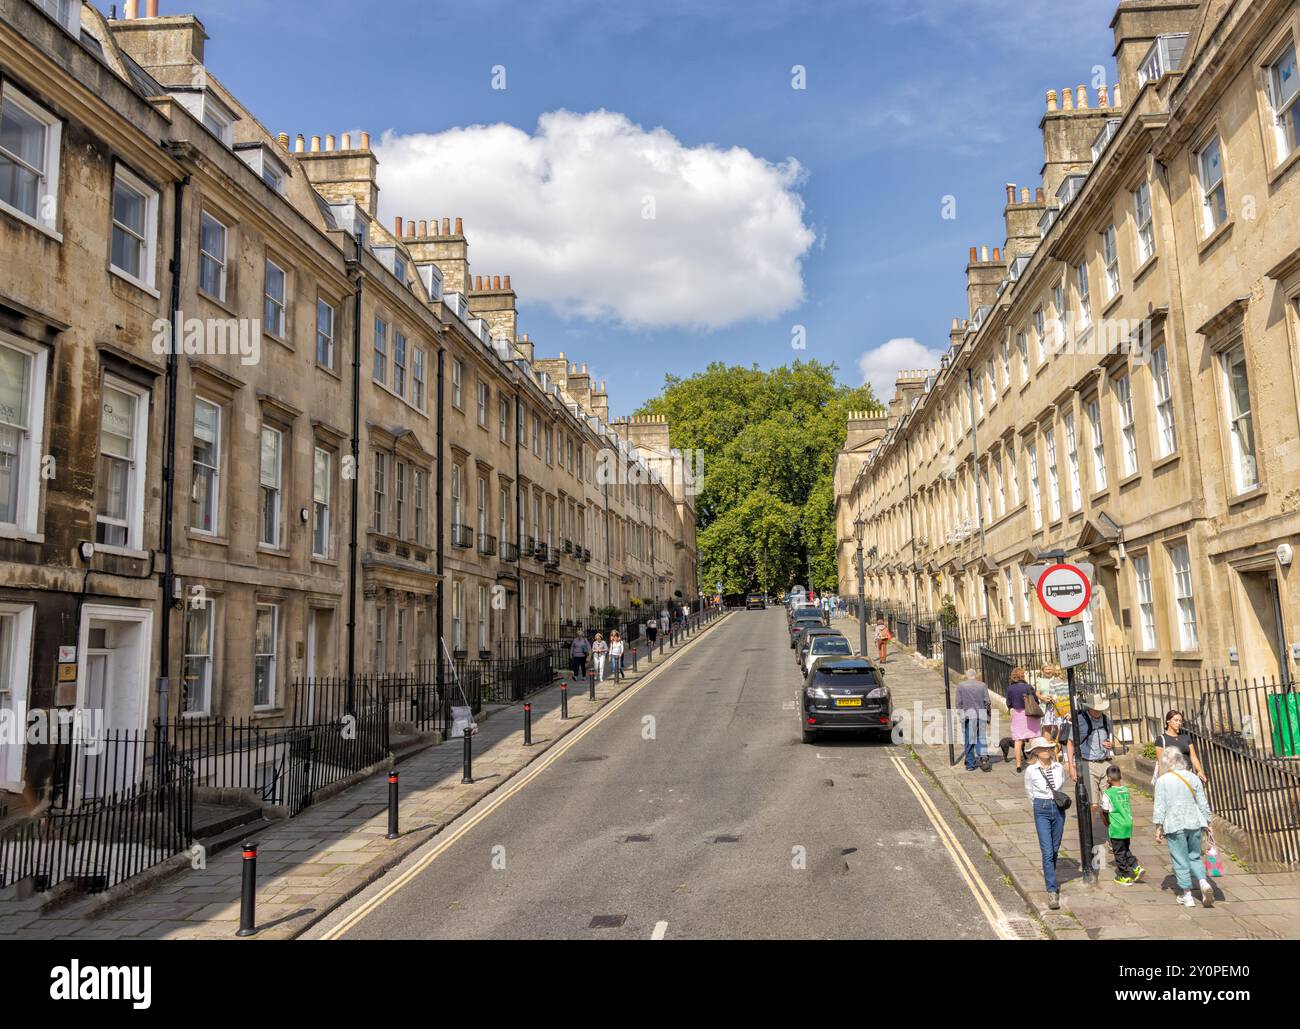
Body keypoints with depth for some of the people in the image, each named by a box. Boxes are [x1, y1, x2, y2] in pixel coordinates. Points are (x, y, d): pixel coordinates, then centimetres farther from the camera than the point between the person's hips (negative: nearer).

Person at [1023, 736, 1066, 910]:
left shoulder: (1059, 768, 0)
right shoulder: (1031, 771, -8)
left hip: (1059, 809, 4)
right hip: (1042, 811, -4)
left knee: (1055, 850, 15)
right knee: (1047, 852, -10)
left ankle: (1050, 879, 37)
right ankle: (1052, 891, -12)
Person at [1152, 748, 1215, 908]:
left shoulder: (1162, 781, -6)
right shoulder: (1193, 778, 3)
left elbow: (1160, 806, -6)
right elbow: (1203, 803, 8)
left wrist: (1159, 828, 0)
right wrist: (1207, 823, 19)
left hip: (1174, 826, -3)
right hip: (1194, 823, 4)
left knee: (1180, 860, 6)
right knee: (1194, 856, 17)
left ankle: (1187, 895, 10)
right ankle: (1204, 882, -6)